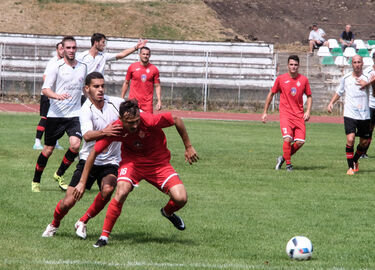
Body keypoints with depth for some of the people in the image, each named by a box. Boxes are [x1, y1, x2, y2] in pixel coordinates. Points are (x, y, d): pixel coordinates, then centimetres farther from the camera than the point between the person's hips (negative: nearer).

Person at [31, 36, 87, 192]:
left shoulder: (83, 67, 8)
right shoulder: (56, 67, -6)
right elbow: (45, 89, -12)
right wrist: (58, 95, -30)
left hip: (74, 114, 3)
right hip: (55, 115, -3)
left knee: (75, 144, -17)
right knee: (48, 150, 3)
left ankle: (59, 175, 5)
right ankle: (36, 181, 22)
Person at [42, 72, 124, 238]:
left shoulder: (115, 103, -2)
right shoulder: (86, 110, -12)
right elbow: (87, 136, -29)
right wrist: (104, 132, -50)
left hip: (110, 162, 2)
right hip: (88, 160, -2)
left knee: (107, 189, -29)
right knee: (68, 202, -7)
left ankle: (83, 222, -5)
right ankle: (54, 225, 28)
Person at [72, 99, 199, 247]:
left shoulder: (150, 120, -32)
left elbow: (176, 119, -14)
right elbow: (94, 152, -12)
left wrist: (188, 147, -6)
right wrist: (82, 182, -11)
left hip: (158, 162, 0)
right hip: (132, 161, 0)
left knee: (180, 199, -16)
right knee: (121, 192, -28)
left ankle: (168, 212, 23)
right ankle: (104, 236, -13)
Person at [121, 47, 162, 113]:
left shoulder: (154, 69, 3)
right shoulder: (132, 67, 4)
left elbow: (157, 86, 4)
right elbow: (126, 83, 11)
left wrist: (159, 101, -6)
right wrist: (122, 98, 9)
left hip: (148, 102, 0)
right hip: (133, 100, 0)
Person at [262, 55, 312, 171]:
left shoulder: (304, 80, 5)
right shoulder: (280, 79, 1)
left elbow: (309, 96, 15)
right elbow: (271, 94, 11)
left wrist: (308, 111, 0)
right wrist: (265, 112, 11)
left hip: (299, 115, 2)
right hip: (285, 114, -2)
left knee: (300, 142, -7)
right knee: (287, 138, -20)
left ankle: (283, 158, 17)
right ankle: (288, 164, -4)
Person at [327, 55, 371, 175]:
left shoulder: (367, 78, 1)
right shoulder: (345, 78, 4)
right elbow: (339, 92, 19)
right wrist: (331, 103, 6)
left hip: (364, 115, 1)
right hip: (350, 114, -1)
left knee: (364, 142, 8)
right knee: (350, 139, -17)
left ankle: (355, 161, 36)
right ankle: (351, 167, -7)